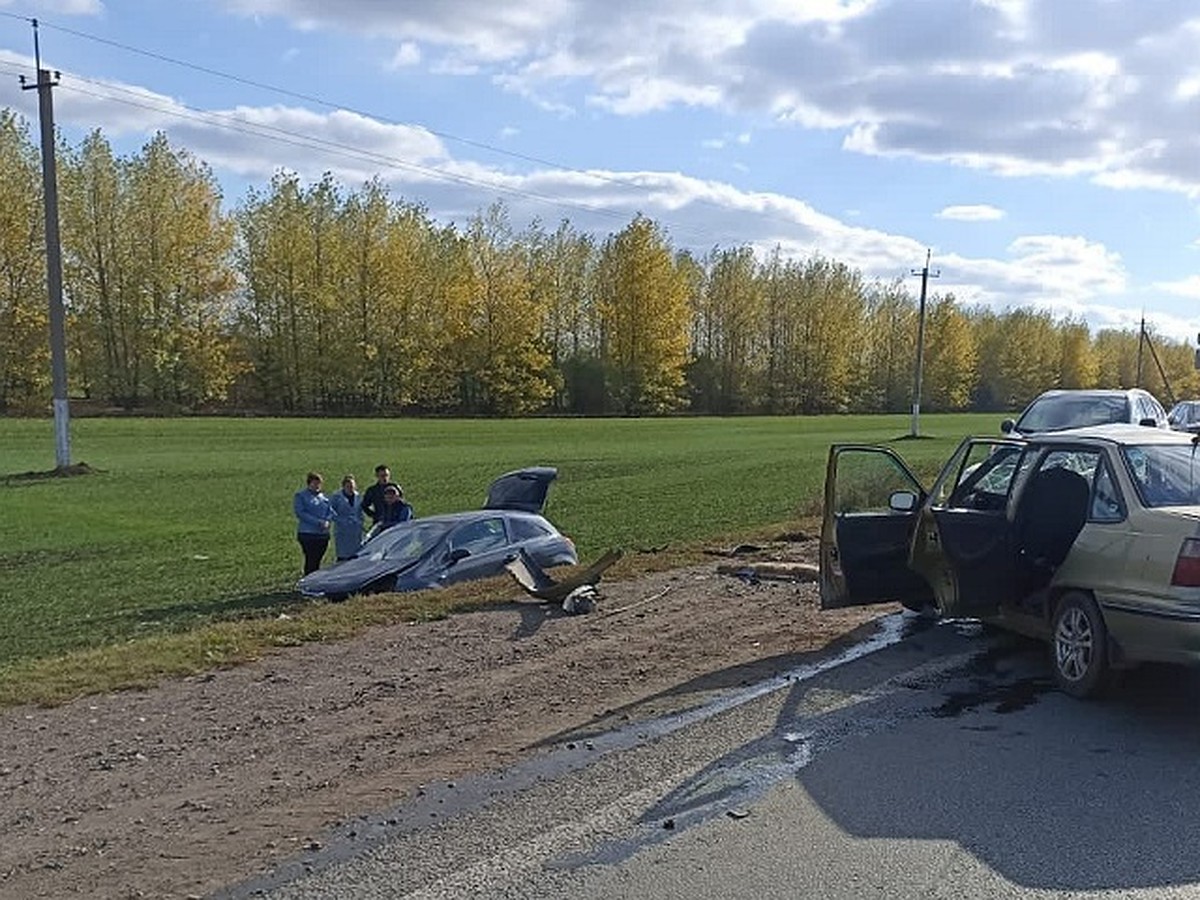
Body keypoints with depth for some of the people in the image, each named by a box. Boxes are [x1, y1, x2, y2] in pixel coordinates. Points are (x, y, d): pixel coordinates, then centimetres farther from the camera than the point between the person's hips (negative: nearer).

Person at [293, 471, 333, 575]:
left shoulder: (323, 497, 17)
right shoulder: (300, 495, 0)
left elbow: (331, 512, 14)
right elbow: (300, 513, -10)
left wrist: (327, 521, -9)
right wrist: (318, 522, -17)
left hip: (323, 534, 5)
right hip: (308, 534, -5)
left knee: (317, 561, 8)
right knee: (311, 561, -10)